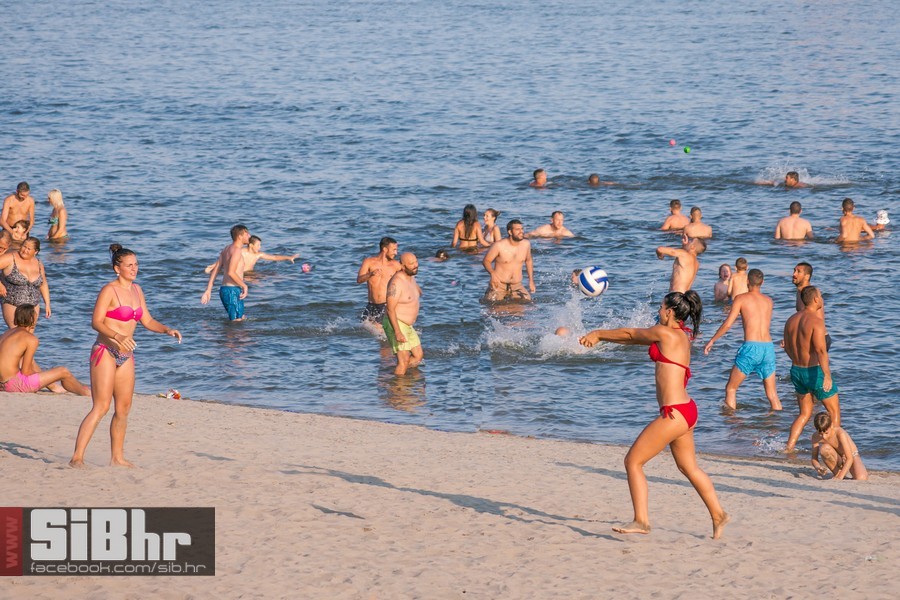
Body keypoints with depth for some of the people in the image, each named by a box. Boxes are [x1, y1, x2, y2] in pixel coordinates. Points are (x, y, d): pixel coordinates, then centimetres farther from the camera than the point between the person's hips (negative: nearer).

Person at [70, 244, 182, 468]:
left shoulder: (136, 290, 13)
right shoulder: (109, 290, -10)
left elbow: (147, 321, 19)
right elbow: (96, 322, -17)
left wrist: (167, 330, 2)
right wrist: (118, 336, -31)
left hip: (125, 355, 8)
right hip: (105, 351, -8)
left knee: (124, 408, 8)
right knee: (101, 407, -14)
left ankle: (117, 457, 17)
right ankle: (77, 457, -16)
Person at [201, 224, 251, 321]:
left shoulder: (226, 249, 15)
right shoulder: (236, 250, -13)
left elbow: (215, 270, 15)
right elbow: (231, 272, -25)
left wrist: (208, 290, 15)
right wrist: (244, 286, -15)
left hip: (224, 289, 10)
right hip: (233, 291, -10)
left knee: (242, 319, 18)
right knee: (237, 321, -9)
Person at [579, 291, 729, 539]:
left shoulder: (666, 334, -12)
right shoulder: (682, 336, 14)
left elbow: (630, 334, 1)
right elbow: (636, 336, 21)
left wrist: (598, 334, 16)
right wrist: (601, 336, 23)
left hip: (674, 413, -10)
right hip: (686, 410, 10)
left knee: (633, 461, -3)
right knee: (689, 467, 22)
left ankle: (641, 521, -3)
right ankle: (718, 514, 31)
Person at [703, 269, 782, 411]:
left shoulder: (741, 298, 2)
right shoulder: (769, 301, 15)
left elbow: (727, 324, -2)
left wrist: (712, 340, 10)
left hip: (751, 348, -4)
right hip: (769, 348, 4)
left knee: (731, 388, 9)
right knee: (772, 395, 10)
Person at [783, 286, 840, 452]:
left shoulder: (791, 320, 5)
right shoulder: (816, 320, -18)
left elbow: (788, 348, 15)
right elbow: (820, 349, -29)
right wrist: (827, 375, -34)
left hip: (796, 370, 7)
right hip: (815, 372, -7)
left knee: (804, 414, 18)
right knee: (834, 411, 10)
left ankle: (789, 448, 6)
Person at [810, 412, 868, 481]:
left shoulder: (840, 434, -31)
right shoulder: (816, 437, -19)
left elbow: (850, 459, -34)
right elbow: (814, 458, -11)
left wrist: (840, 477, -43)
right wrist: (818, 467, -36)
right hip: (837, 459, 3)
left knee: (861, 478, -34)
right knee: (823, 448, -31)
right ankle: (837, 473, -9)